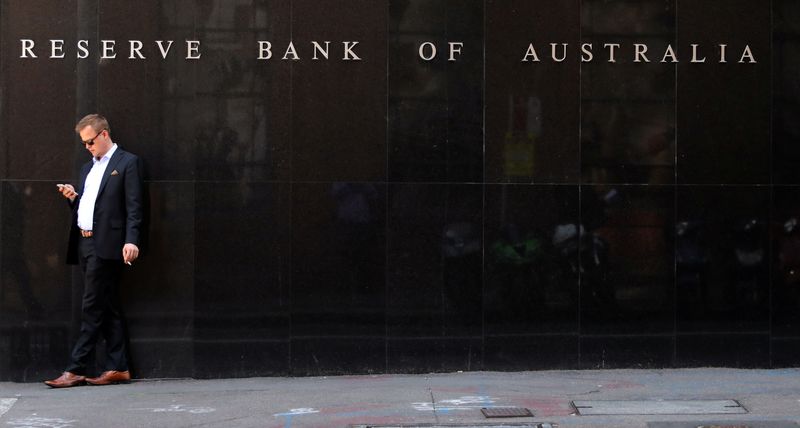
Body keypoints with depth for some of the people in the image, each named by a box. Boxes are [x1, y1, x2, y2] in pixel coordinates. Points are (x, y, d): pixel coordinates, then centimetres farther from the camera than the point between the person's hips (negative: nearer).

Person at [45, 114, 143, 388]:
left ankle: (75, 370, -6)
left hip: (106, 245, -8)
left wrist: (131, 240, -20)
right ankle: (118, 368, 9)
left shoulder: (128, 163, -1)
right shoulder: (88, 168, 22)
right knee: (108, 308, 7)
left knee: (93, 308, -7)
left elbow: (134, 206, -9)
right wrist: (73, 198, 3)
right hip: (84, 243, 8)